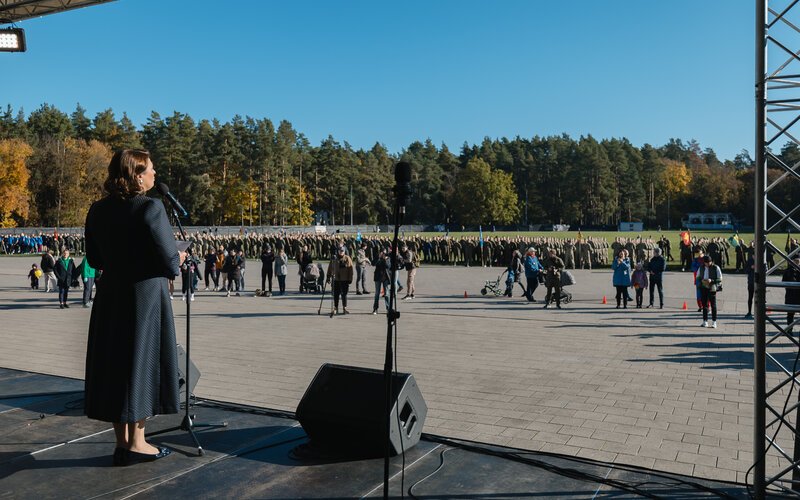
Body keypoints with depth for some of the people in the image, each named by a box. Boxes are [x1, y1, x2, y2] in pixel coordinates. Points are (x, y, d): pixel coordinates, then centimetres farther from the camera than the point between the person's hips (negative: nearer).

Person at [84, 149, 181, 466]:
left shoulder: (98, 210, 4)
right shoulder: (150, 208, -15)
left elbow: (94, 259, 11)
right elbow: (169, 261, -16)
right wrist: (179, 259, 5)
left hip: (110, 296, 6)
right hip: (145, 296, -6)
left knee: (114, 364, 12)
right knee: (143, 361, 4)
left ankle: (122, 441, 21)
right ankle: (136, 443, 11)